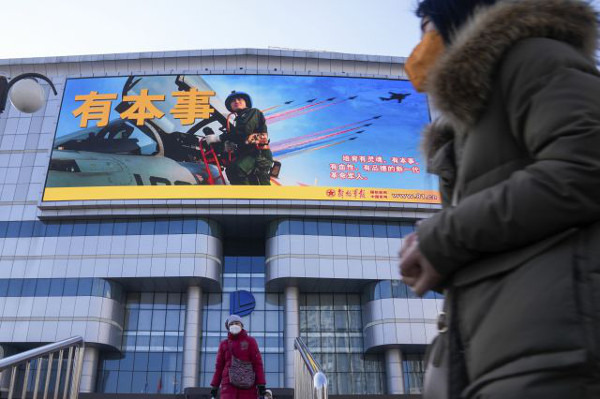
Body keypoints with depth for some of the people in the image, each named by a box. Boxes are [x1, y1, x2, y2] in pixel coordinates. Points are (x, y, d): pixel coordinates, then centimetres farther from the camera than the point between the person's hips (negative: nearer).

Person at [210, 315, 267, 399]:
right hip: (229, 383, 1)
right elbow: (219, 366, 15)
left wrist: (261, 384, -8)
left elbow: (257, 362, 0)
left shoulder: (250, 341, 5)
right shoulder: (224, 344, 12)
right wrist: (215, 386, 10)